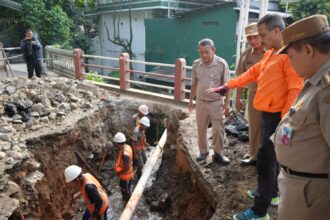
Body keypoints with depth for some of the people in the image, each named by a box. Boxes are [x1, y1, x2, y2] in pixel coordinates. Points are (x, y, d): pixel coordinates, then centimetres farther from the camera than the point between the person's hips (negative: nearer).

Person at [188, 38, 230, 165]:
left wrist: (227, 103, -7)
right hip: (201, 102, 3)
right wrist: (191, 100, 12)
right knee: (201, 129, 12)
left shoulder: (222, 64, -14)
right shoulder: (196, 64, -4)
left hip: (216, 103, -3)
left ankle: (218, 154, 21)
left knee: (218, 129, 3)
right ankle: (203, 152, 30)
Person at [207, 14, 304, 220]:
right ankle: (272, 193, 38)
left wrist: (284, 121, -23)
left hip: (277, 116, -10)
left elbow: (296, 90, -22)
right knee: (271, 157, 20)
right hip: (269, 114, 10)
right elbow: (252, 73, 19)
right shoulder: (270, 54, 14)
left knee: (265, 160, -5)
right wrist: (227, 86, 17)